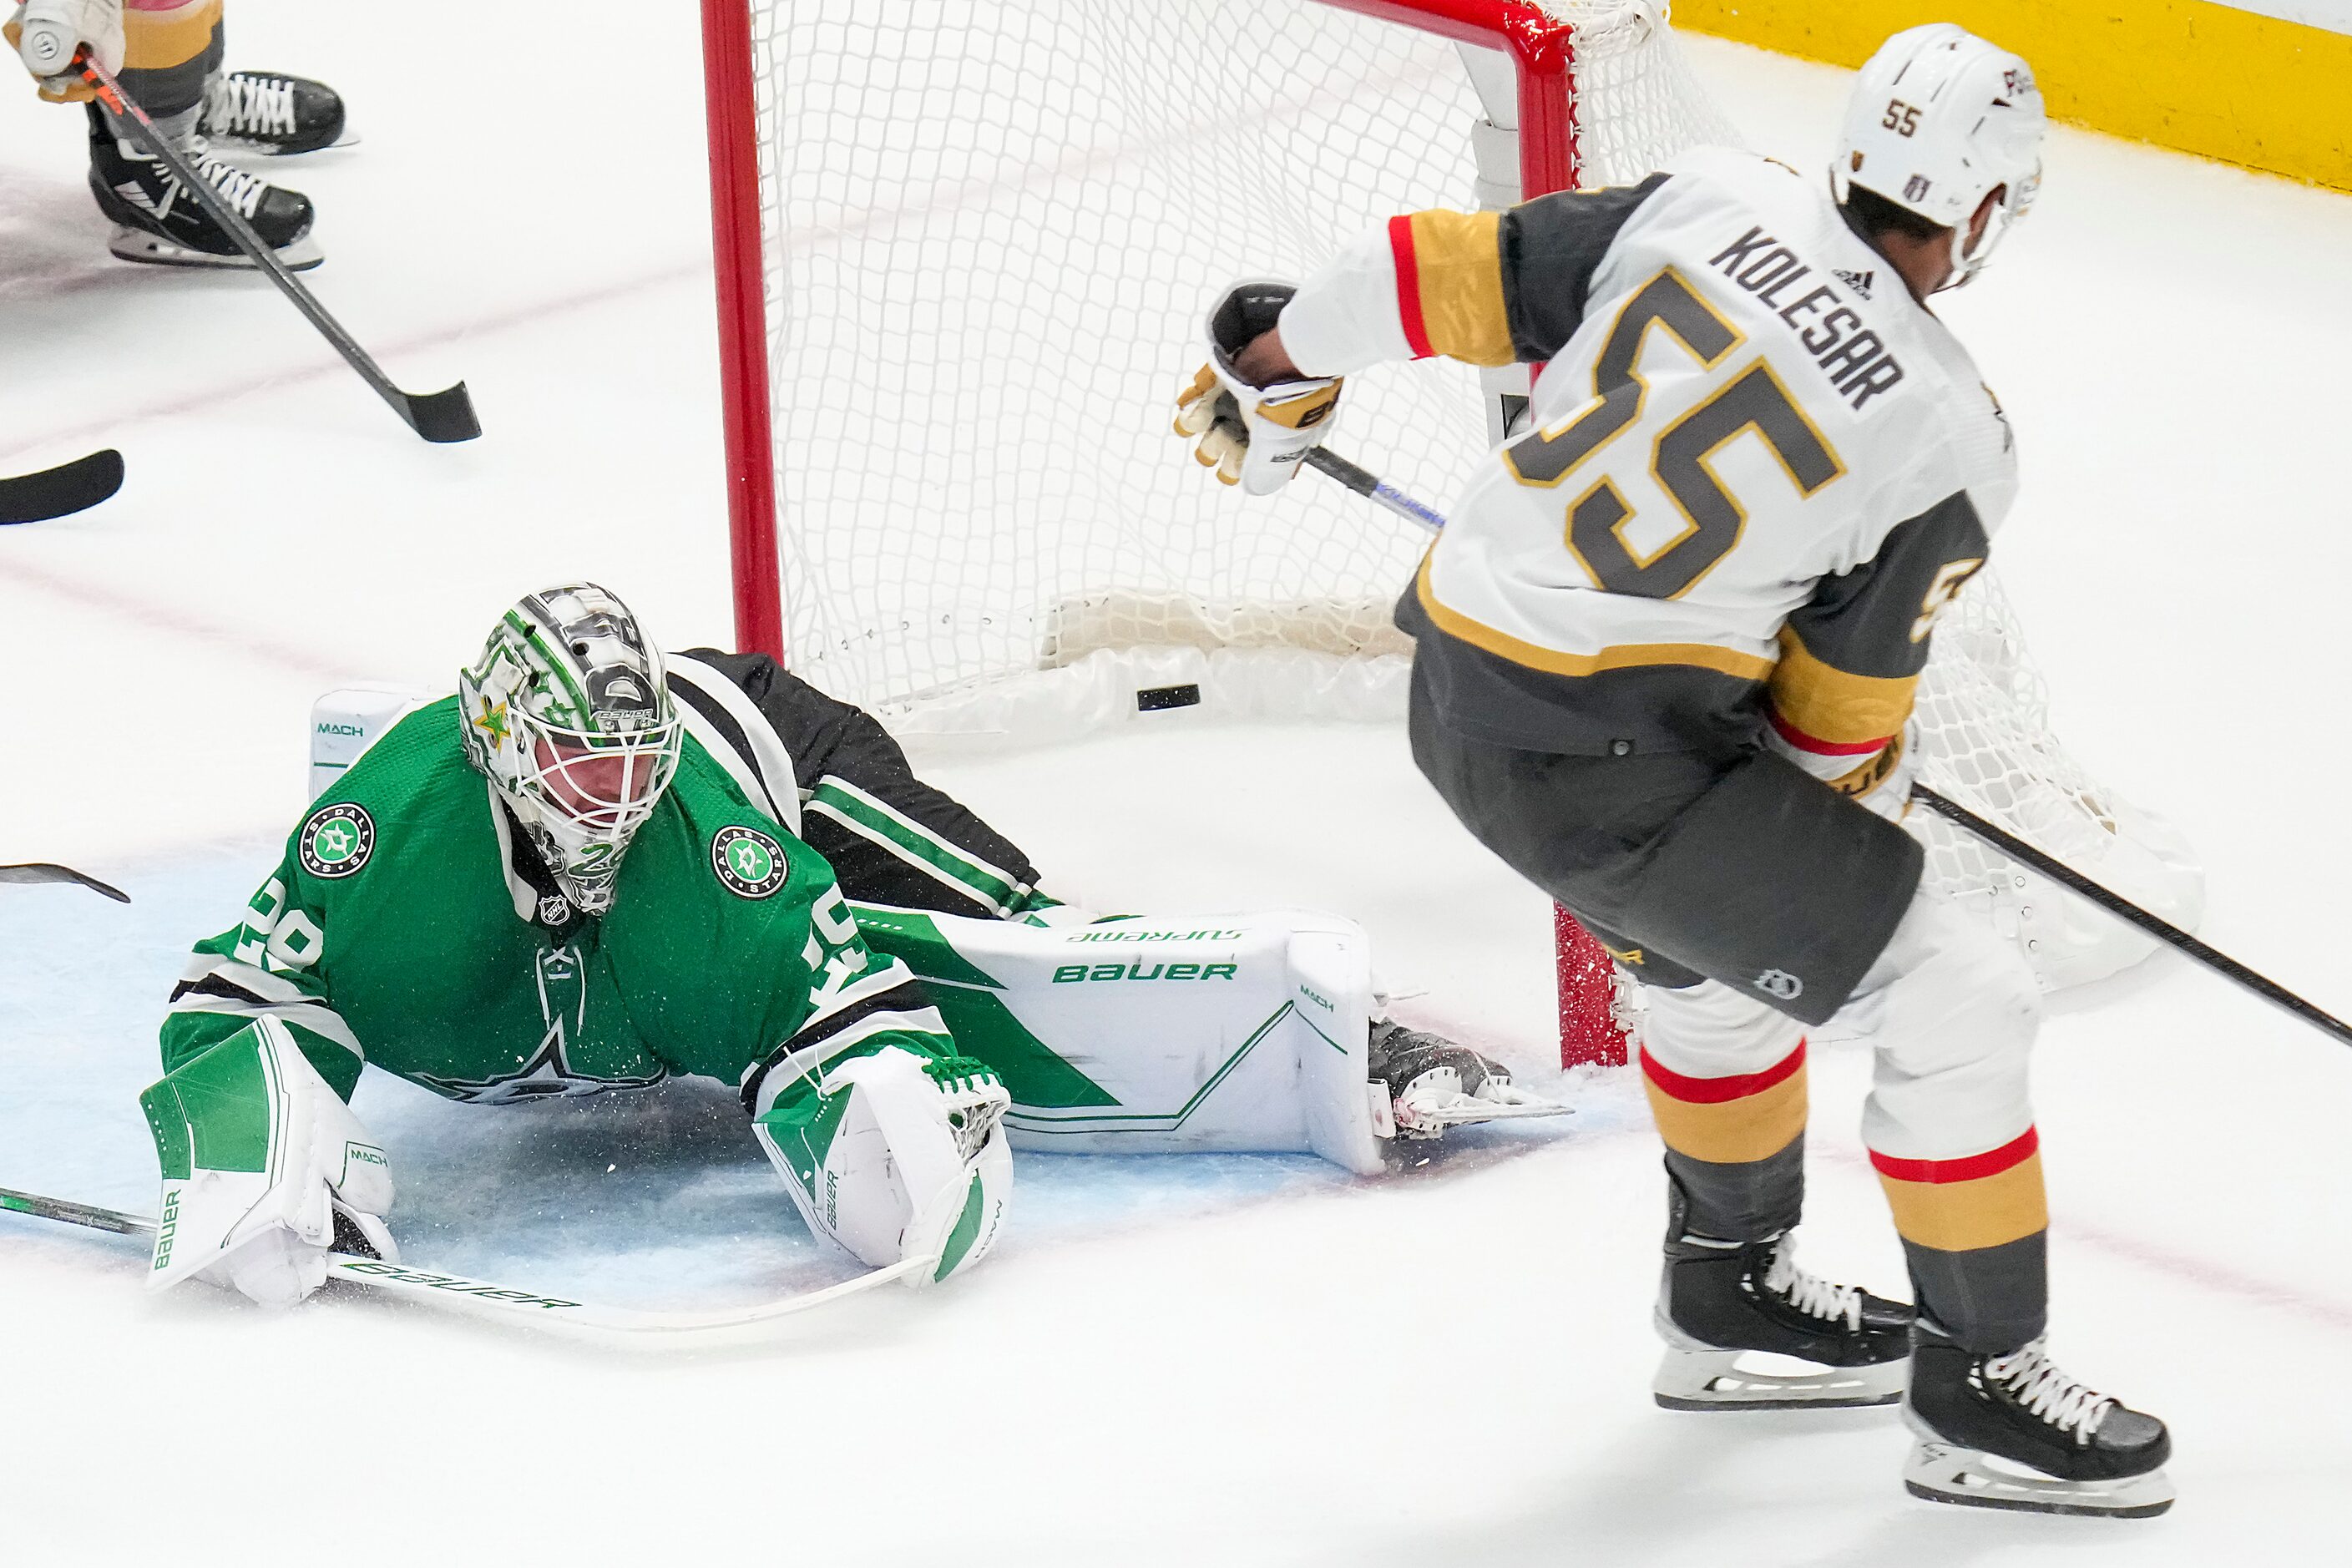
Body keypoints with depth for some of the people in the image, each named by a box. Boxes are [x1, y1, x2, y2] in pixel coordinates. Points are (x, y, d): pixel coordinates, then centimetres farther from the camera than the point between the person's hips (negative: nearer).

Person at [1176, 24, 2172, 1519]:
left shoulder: (1712, 200, -3)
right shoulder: (1951, 441, -13)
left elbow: (1456, 275, 1)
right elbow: (1840, 709, -3)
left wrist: (1277, 359, 18)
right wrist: (1865, 788, 20)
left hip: (1459, 691, 7)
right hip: (1610, 764, -7)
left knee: (1732, 944, 32)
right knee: (1959, 1001, 1)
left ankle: (1732, 1297, 48)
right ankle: (1980, 1391, 10)